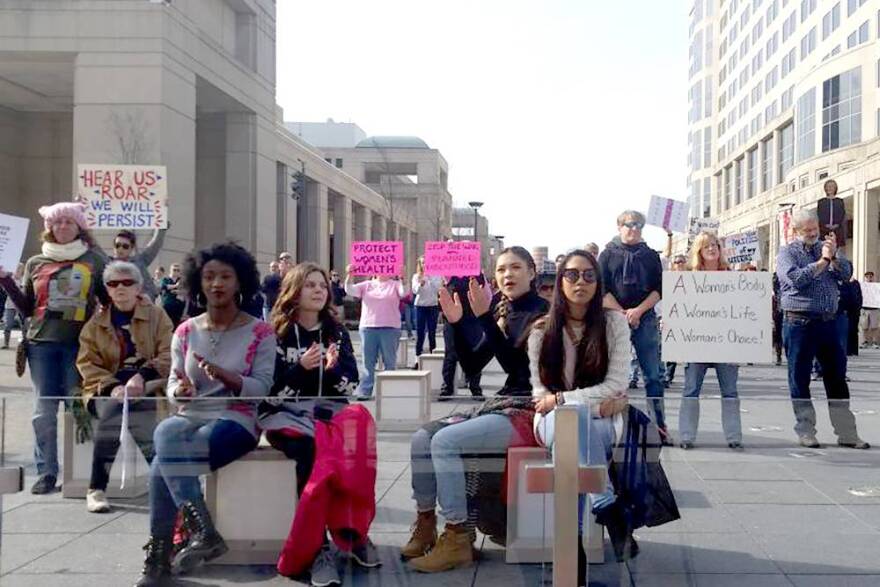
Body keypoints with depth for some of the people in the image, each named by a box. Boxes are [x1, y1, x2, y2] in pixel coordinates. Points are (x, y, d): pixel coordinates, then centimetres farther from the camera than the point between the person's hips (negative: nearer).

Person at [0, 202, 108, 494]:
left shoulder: (94, 261, 7)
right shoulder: (36, 263, 12)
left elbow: (108, 300, 11)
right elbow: (27, 308, 15)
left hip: (79, 343, -2)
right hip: (42, 343, 2)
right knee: (43, 410, 2)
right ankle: (45, 473, 10)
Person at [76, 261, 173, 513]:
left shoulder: (157, 315, 7)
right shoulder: (96, 322, 12)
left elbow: (169, 355, -4)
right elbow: (87, 363, 2)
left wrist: (141, 378, -23)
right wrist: (112, 388, -18)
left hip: (148, 387, -1)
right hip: (108, 389, 1)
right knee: (112, 408, -33)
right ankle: (97, 488, -26)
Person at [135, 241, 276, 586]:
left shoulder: (259, 332, 0)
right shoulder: (186, 332, 11)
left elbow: (262, 388, -7)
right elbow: (173, 384, 9)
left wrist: (225, 376, -24)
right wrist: (178, 390, -16)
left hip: (236, 420, -4)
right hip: (191, 416, 4)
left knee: (165, 461, -29)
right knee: (165, 434, -33)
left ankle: (159, 555, -17)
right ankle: (202, 531, -29)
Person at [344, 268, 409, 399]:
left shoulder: (395, 284, 5)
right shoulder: (367, 285, 10)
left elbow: (404, 292, -14)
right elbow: (350, 291, -1)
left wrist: (402, 278, -30)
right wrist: (349, 276, -18)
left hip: (390, 328, -2)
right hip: (367, 327, 2)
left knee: (390, 362, 5)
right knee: (368, 361, 6)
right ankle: (364, 391, 10)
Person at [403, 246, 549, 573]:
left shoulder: (543, 312, -9)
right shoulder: (502, 313, 13)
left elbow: (515, 364, -21)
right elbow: (472, 366, 9)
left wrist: (484, 318, -26)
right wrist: (457, 324, -3)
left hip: (529, 411, -8)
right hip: (500, 405, 8)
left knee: (445, 441, -25)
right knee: (422, 439, -7)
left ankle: (457, 539, -17)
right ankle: (425, 527, 6)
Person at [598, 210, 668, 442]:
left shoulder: (651, 256, 12)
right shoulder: (608, 255, 6)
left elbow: (658, 289, 5)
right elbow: (602, 290, -1)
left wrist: (639, 310, -10)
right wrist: (623, 314, -9)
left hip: (646, 319, 1)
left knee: (653, 375, 0)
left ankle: (659, 425, 3)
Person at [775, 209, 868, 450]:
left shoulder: (825, 248, 16)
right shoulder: (786, 253, 1)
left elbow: (846, 272, 3)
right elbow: (796, 279, -16)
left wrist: (833, 256, -14)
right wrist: (822, 261, -11)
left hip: (828, 321, 5)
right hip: (799, 323, -4)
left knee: (837, 375, 6)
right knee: (800, 378, 2)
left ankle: (846, 433, 12)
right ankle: (805, 432, 13)